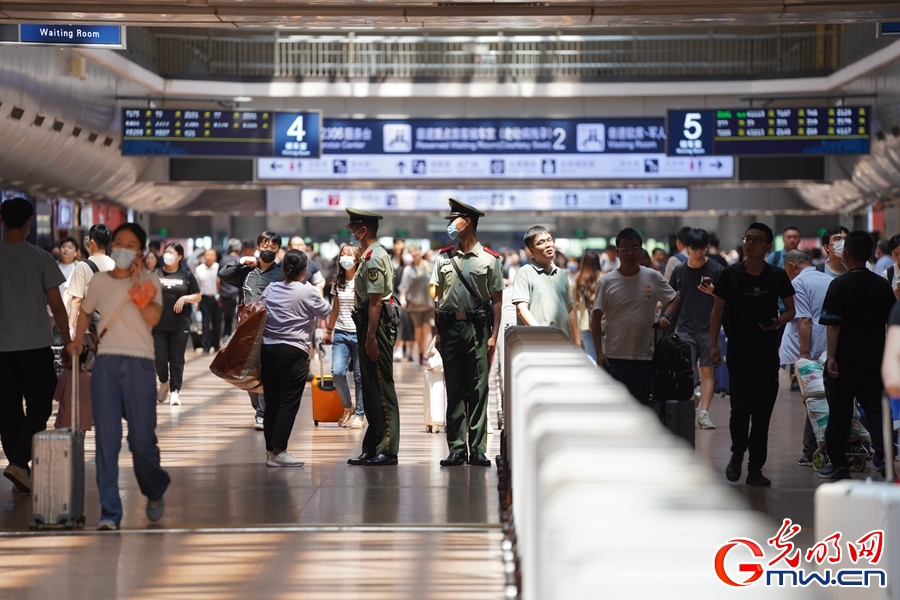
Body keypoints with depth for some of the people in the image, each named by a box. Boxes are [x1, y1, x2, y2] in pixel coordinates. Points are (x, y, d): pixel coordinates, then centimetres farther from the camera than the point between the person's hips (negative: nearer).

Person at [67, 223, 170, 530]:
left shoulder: (149, 280, 5)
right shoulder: (100, 281, 13)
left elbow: (153, 317, -11)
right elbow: (86, 311, 29)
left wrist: (135, 283, -13)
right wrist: (77, 340, 15)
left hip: (140, 365, -2)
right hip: (106, 364, 2)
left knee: (142, 440, -1)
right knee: (106, 440, -6)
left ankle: (155, 493, 28)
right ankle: (109, 513, -5)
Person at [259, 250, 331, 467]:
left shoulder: (270, 289, 6)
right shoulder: (307, 291, -7)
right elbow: (325, 311, 4)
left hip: (268, 349, 5)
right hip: (293, 351, -5)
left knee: (272, 401, 11)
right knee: (289, 402, -3)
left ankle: (271, 450, 13)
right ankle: (278, 452, -11)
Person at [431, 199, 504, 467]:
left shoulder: (488, 259, 2)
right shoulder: (444, 258, 11)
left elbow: (497, 300, 2)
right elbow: (438, 298, 13)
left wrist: (494, 335, -5)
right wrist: (438, 332, 5)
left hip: (477, 327, -3)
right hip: (450, 326, 3)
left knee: (478, 389, -2)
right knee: (454, 390, 4)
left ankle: (478, 449, 1)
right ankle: (456, 448, 7)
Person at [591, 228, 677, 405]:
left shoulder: (653, 278, 2)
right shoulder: (607, 282, -2)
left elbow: (673, 300, 14)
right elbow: (596, 318, 0)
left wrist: (665, 315, -7)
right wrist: (599, 351, -5)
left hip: (644, 357, 1)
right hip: (614, 356, -1)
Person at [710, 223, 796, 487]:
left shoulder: (777, 276, 1)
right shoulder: (730, 274, -1)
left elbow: (791, 309, 9)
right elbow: (717, 310, 3)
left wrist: (779, 321, -14)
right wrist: (713, 344, -5)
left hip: (767, 349, 1)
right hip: (738, 349, -1)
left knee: (762, 410, 2)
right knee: (740, 407, -4)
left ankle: (755, 467, 8)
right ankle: (737, 454, 21)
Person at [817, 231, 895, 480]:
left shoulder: (839, 285, -11)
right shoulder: (883, 285, 3)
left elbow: (833, 325, -16)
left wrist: (831, 357, -16)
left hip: (844, 361, -3)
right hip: (874, 360, 3)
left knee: (840, 413, 8)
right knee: (875, 409, 4)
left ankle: (838, 464, 15)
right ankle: (884, 456, -16)